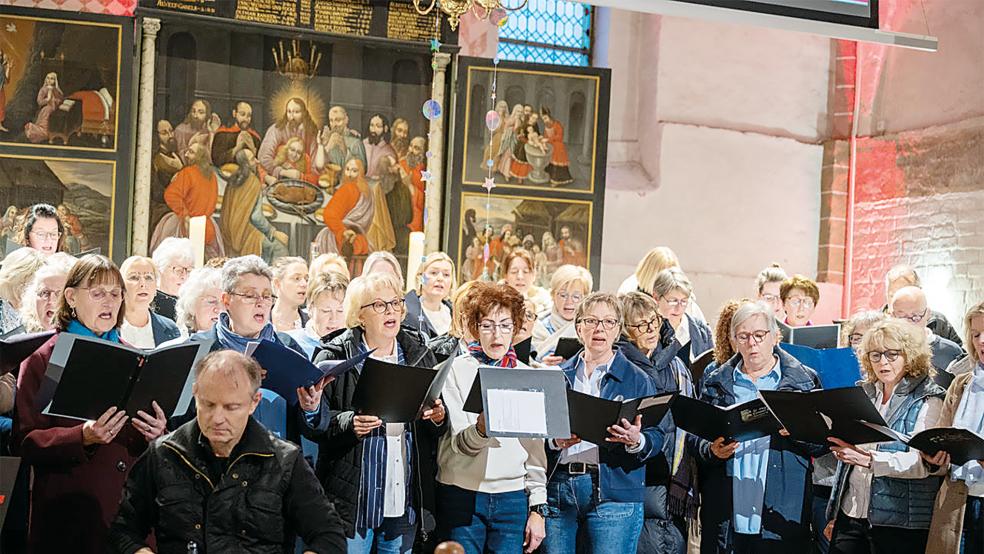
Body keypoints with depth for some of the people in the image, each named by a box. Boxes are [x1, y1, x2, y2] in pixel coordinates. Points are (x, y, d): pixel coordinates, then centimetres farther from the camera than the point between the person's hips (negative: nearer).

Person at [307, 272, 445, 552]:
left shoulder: (419, 355, 9)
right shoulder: (334, 357, -3)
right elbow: (311, 422, -7)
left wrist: (438, 418, -6)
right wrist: (349, 424, -23)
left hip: (405, 498, 4)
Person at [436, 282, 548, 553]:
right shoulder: (456, 371, -1)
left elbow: (535, 447, 11)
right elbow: (458, 444, -9)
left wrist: (538, 507, 6)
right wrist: (480, 430, -31)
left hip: (513, 497, 2)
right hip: (462, 493, -2)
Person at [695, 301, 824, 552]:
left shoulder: (805, 380, 6)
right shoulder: (716, 382, 11)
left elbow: (823, 442, 2)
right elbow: (694, 437, 9)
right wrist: (712, 450, -11)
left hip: (782, 511, -1)